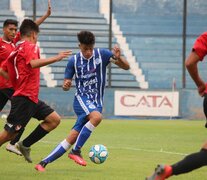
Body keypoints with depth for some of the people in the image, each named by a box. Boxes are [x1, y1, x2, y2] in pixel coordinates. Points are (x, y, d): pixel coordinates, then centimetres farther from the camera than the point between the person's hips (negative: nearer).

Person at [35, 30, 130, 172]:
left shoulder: (102, 54, -1)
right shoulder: (74, 61, 0)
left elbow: (126, 67, -3)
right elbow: (66, 84, 8)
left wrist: (118, 58, -24)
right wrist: (66, 85, -17)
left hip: (96, 102, 2)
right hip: (81, 98, -2)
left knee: (72, 138, -4)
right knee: (97, 117, -35)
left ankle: (44, 163, 4)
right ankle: (76, 151, -24)